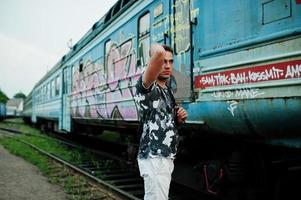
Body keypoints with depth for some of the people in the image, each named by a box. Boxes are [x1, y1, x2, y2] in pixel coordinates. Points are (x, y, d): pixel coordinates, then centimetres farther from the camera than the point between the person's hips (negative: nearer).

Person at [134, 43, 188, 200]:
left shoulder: (168, 91, 13)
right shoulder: (145, 86, -14)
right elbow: (158, 53, -33)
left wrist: (179, 119, 3)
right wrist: (156, 50, -10)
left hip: (166, 157, 9)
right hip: (154, 158, -9)